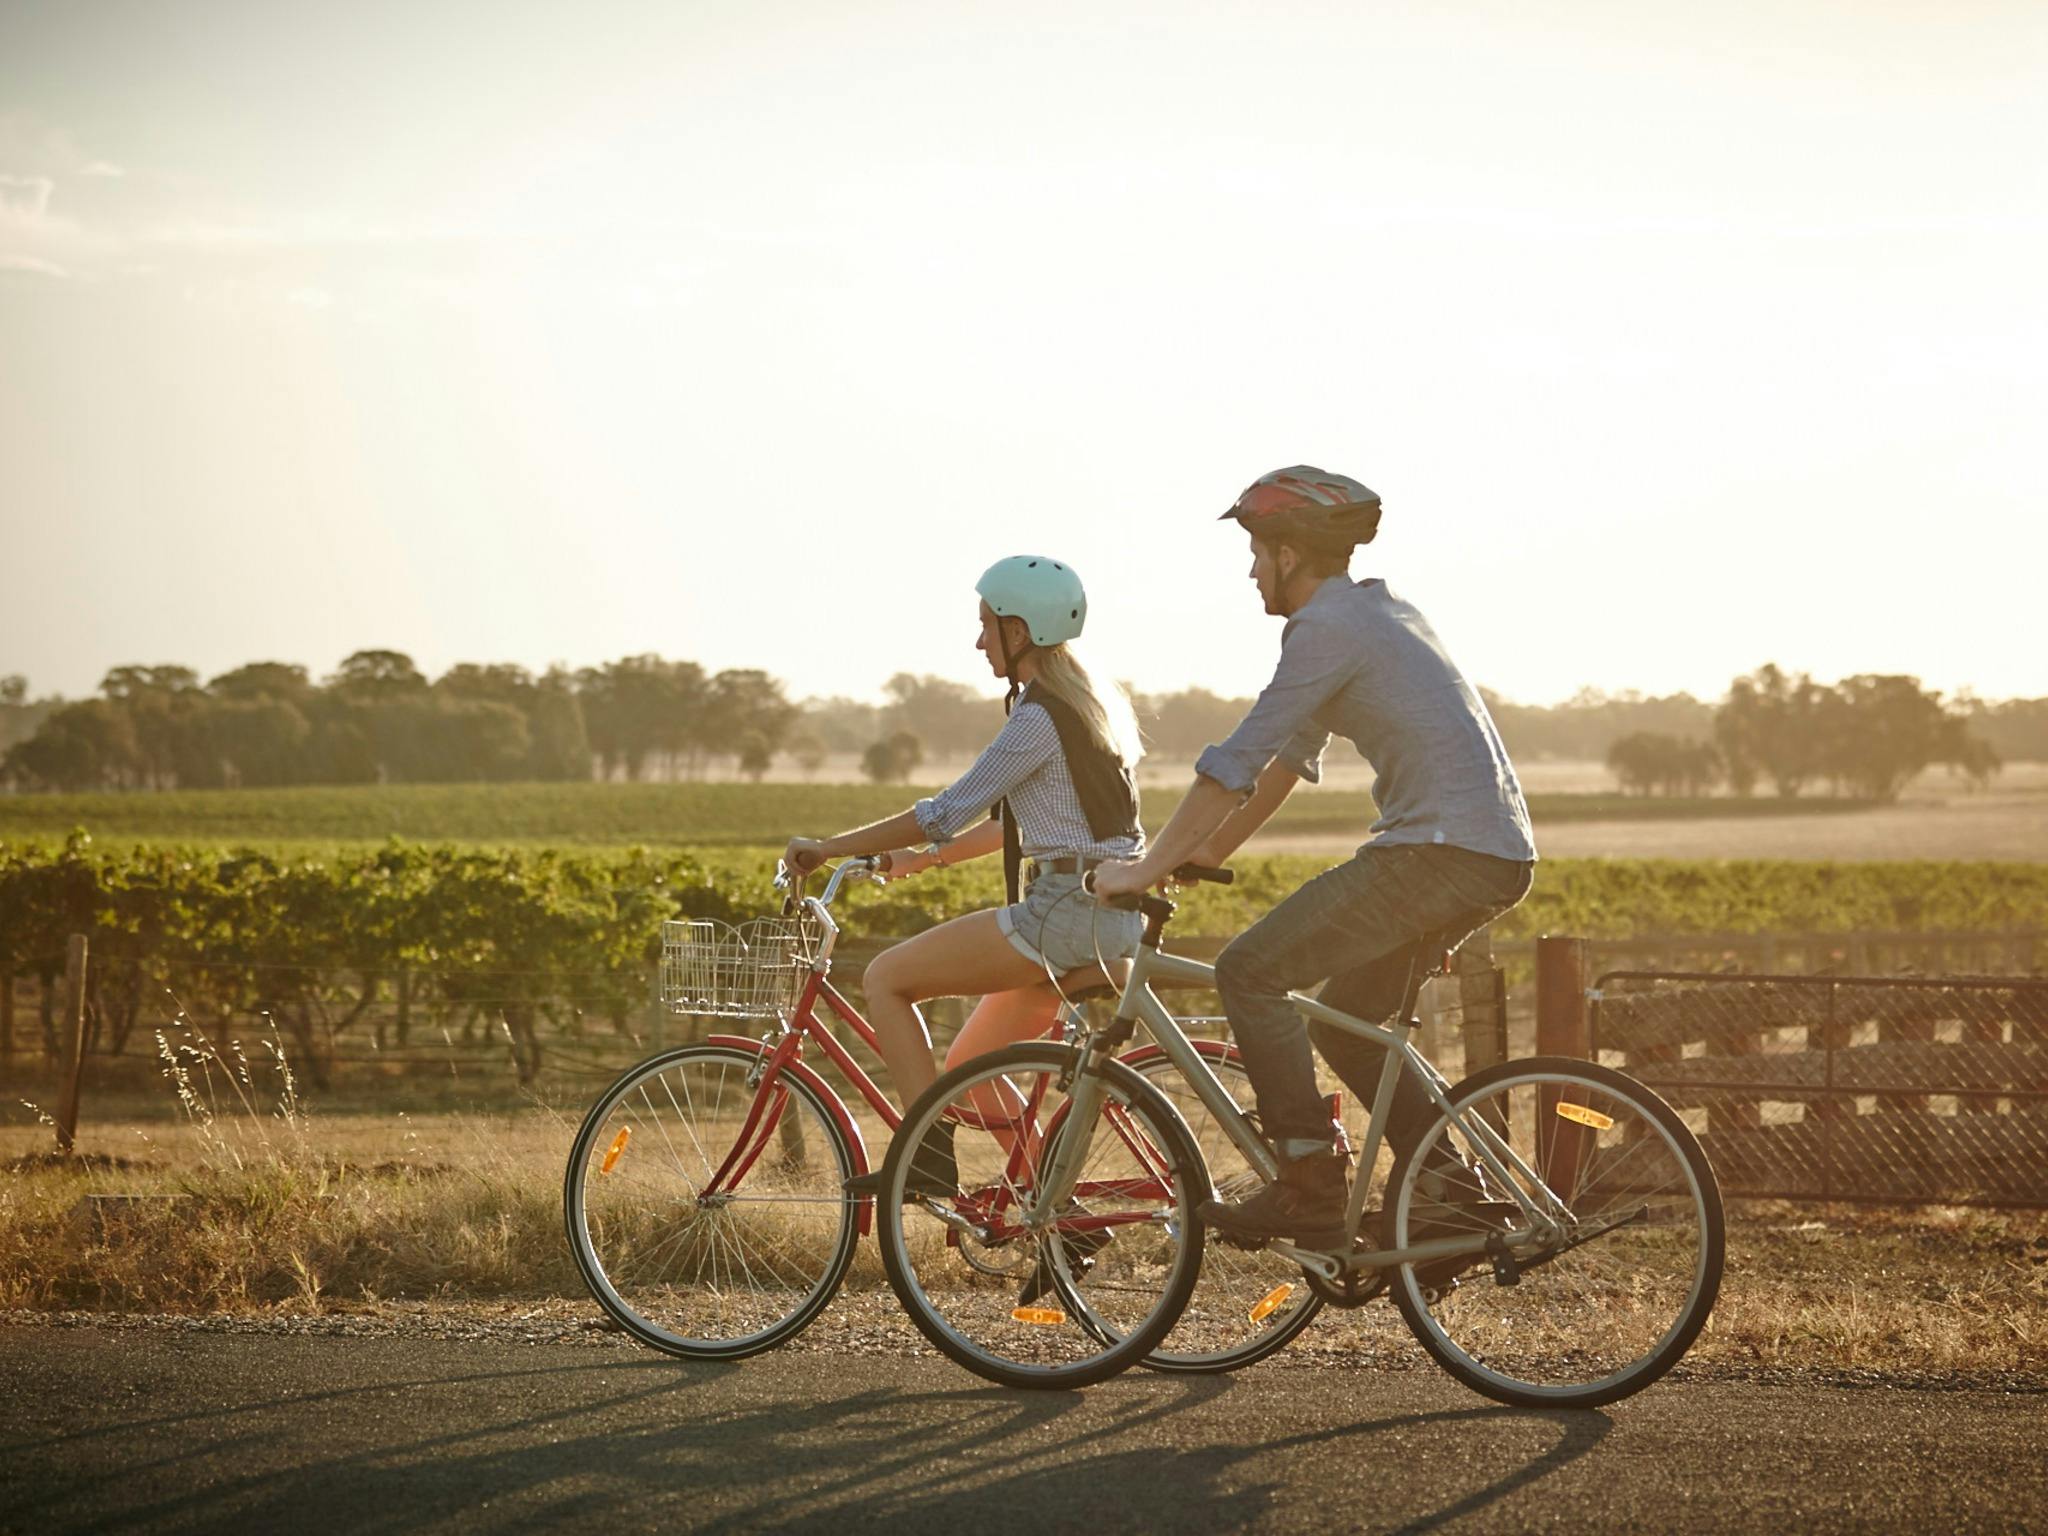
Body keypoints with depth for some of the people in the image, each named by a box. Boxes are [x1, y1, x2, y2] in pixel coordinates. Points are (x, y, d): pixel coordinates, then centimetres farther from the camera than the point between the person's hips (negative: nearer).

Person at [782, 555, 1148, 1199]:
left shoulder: (1039, 717, -13)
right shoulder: (1088, 700, 17)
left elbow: (950, 811, -12)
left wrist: (829, 848, -4)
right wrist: (925, 857, 24)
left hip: (1066, 914, -10)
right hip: (1110, 918, 10)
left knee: (885, 977, -5)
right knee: (966, 1064, 18)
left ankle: (931, 1155, -10)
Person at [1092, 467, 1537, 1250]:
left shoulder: (1326, 626, -9)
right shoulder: (1375, 609, 21)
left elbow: (1238, 762, -12)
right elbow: (1291, 752, 27)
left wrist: (1147, 868, -6)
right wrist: (1210, 850, 29)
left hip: (1440, 852, -10)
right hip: (1496, 856, 10)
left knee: (1250, 970, -7)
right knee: (1345, 1018, 19)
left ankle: (1309, 1190, -9)